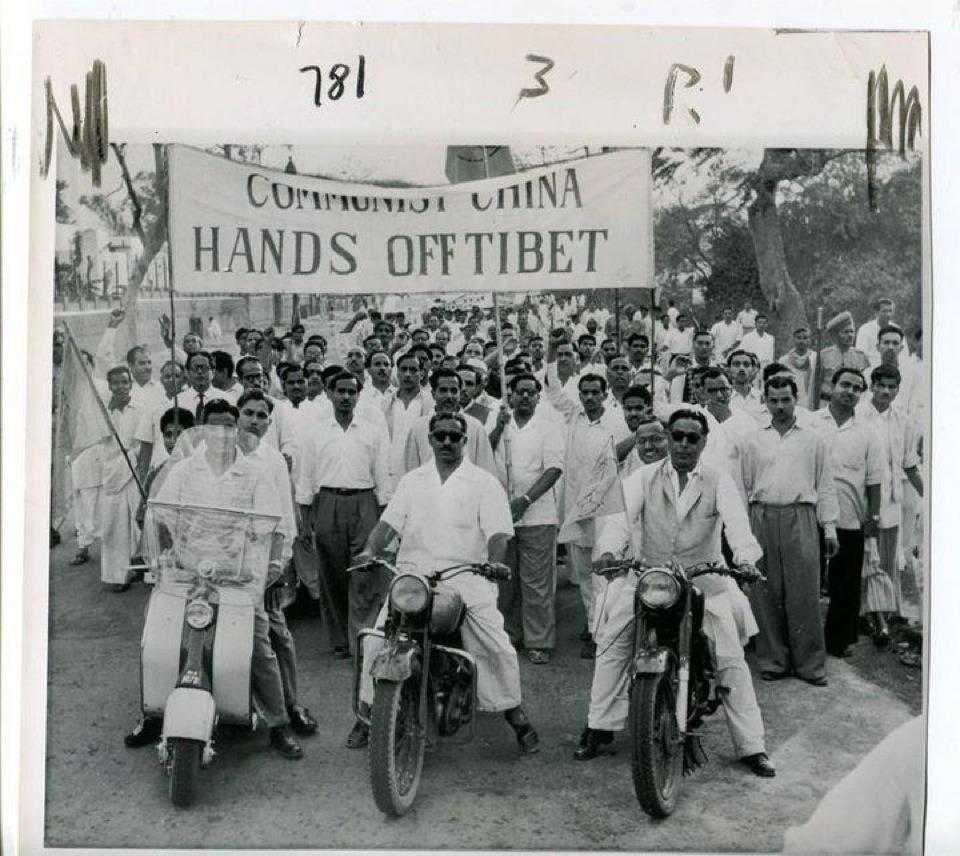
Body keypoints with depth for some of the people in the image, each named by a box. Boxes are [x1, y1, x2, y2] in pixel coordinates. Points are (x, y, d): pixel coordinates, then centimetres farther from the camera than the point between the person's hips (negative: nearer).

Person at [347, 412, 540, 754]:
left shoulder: (484, 482, 7)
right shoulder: (412, 481, 17)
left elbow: (498, 532, -3)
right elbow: (389, 522, 9)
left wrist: (495, 562, -23)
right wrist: (370, 550, -10)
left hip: (467, 579, -2)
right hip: (413, 575, 2)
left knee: (497, 646, -12)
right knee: (376, 641, -9)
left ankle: (515, 715, 7)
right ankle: (367, 712, 7)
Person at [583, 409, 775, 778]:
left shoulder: (719, 482, -1)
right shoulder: (645, 477, 0)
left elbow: (737, 522, -18)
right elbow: (621, 515, -14)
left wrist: (745, 559, -38)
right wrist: (609, 550, -35)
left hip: (704, 583, 0)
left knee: (732, 661, -3)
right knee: (611, 648, -7)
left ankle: (752, 746, 9)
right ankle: (599, 729, 9)